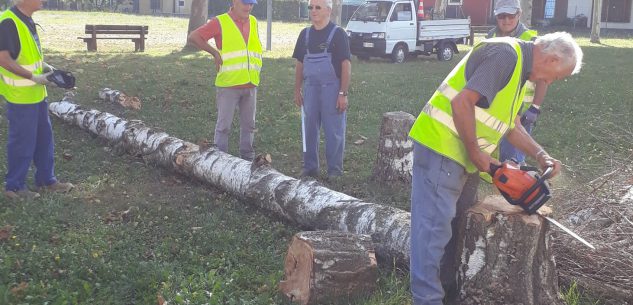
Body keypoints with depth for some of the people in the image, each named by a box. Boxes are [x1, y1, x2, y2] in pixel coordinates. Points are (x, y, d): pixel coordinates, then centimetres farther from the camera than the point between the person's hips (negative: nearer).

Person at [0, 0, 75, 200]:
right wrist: (33, 77, -20)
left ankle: (46, 180, 30)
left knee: (44, 138, 17)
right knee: (22, 142, 2)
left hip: (37, 93, 9)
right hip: (20, 96, -9)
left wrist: (43, 66, 7)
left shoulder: (27, 20, 9)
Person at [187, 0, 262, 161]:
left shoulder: (253, 22, 12)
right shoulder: (220, 22, -4)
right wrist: (215, 53, -8)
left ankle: (248, 159, 21)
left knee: (249, 124, 11)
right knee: (224, 125, 0)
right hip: (228, 85, -5)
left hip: (250, 85, 5)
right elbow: (193, 37, -7)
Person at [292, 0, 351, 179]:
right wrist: (297, 90, 10)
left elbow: (346, 65, -9)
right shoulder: (305, 34, 10)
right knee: (309, 129, 9)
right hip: (310, 88, 5)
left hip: (332, 89, -5)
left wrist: (343, 93, -14)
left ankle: (335, 169, 12)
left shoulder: (337, 34, -6)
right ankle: (310, 167, 20)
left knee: (334, 131, 1)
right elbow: (299, 64, 15)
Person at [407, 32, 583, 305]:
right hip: (440, 146, -11)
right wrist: (475, 151, -17)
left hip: (458, 154, 11)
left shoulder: (519, 69, 17)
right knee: (435, 224, -8)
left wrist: (540, 155, 8)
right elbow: (462, 103, -26)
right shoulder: (505, 54, -16)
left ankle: (450, 282, 29)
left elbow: (511, 126, 20)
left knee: (457, 218, 17)